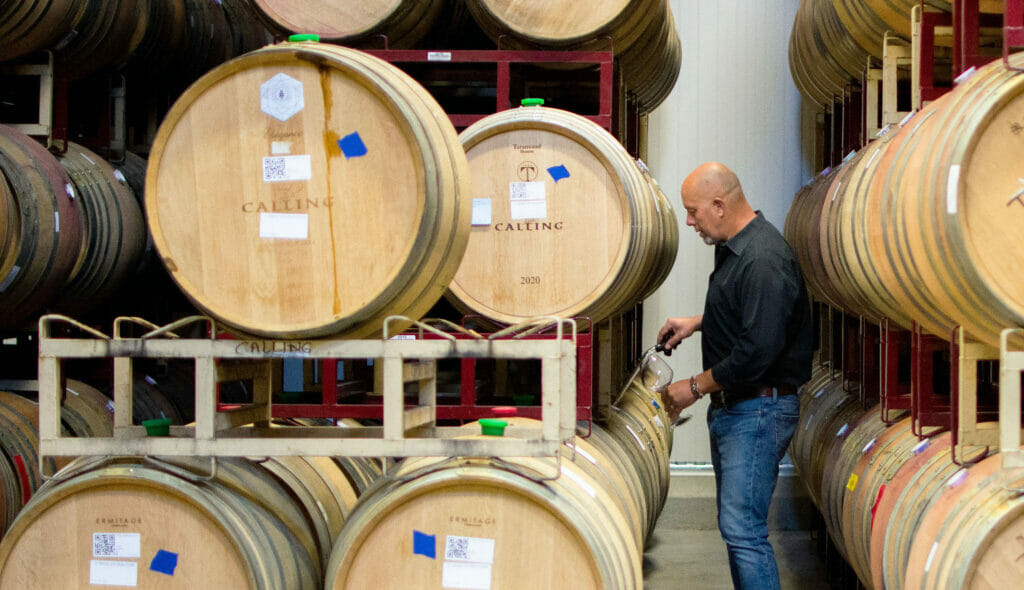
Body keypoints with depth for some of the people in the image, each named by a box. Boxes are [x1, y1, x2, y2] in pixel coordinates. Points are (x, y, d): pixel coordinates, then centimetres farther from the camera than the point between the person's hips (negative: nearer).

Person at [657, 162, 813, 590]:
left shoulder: (763, 261, -22)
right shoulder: (734, 248, 11)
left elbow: (758, 351, -26)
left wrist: (696, 387, -16)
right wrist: (697, 323, 15)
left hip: (760, 408, -11)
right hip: (731, 407, 11)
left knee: (743, 528, -13)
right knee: (734, 524, 15)